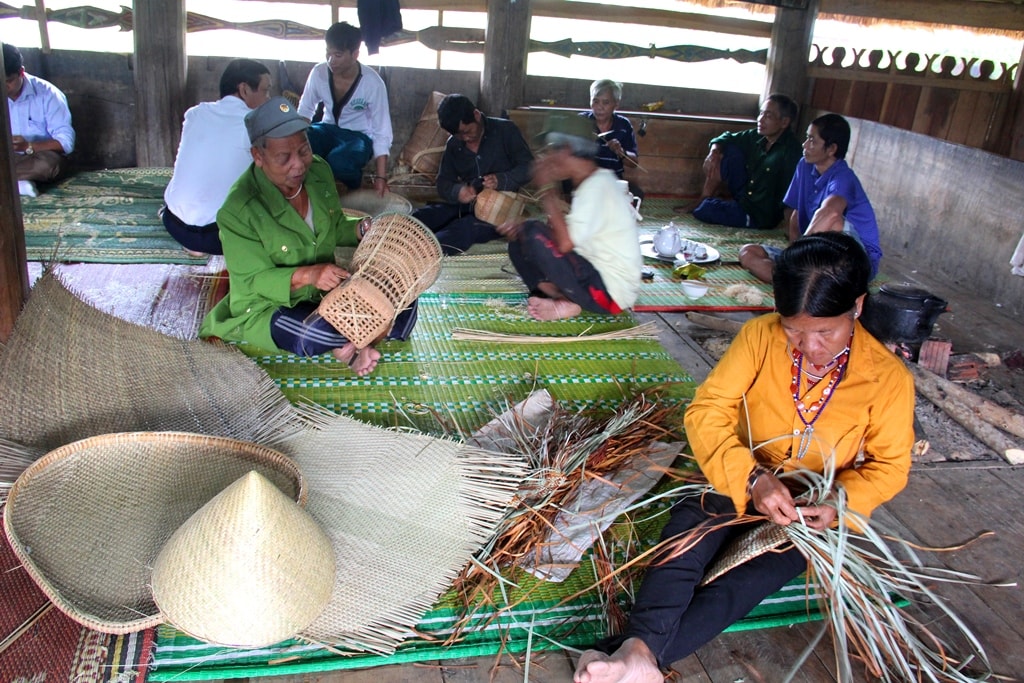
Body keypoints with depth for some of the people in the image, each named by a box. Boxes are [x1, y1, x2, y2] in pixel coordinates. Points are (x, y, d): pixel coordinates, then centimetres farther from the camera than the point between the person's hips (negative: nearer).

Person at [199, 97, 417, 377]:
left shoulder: (319, 171, -7)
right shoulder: (238, 210, -25)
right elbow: (253, 280, -21)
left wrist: (362, 228, -14)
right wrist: (306, 275, -38)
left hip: (325, 291, 6)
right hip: (266, 306, -6)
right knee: (313, 334, -38)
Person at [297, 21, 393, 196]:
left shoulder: (373, 83, -22)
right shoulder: (319, 72, -12)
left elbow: (382, 132, -19)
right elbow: (305, 111, 3)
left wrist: (381, 177, -23)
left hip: (359, 136, -3)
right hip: (328, 129, 3)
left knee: (338, 160, -37)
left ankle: (355, 193, -2)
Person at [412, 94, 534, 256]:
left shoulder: (505, 130, -2)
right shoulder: (453, 145, 12)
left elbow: (529, 167, -4)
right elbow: (443, 183, 10)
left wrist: (501, 181, -23)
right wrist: (457, 192, -14)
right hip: (465, 206, 6)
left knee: (465, 227, -38)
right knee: (416, 218, -20)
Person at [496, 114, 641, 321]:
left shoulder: (598, 186, -19)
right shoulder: (589, 183, 11)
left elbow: (565, 243, -29)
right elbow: (565, 234, 14)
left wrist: (547, 189, -20)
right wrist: (521, 228, -2)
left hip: (609, 291, -10)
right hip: (594, 275, 10)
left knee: (536, 236, -25)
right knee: (519, 239, 9)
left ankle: (567, 304, -9)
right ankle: (565, 298, -7)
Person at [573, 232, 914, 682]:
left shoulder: (888, 377, -12)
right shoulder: (760, 336, -12)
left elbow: (889, 465, -1)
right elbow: (706, 411, -15)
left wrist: (842, 502, -22)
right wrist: (752, 478, -31)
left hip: (810, 513, -1)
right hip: (740, 482, 1)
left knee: (750, 578, -30)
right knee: (688, 526, -32)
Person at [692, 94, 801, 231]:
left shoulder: (791, 151, -22)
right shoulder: (757, 136, 0)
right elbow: (728, 138, 13)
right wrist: (714, 151, -8)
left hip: (762, 217, -7)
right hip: (744, 198, 8)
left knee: (706, 208, -25)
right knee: (729, 150, -3)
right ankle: (703, 199, 5)